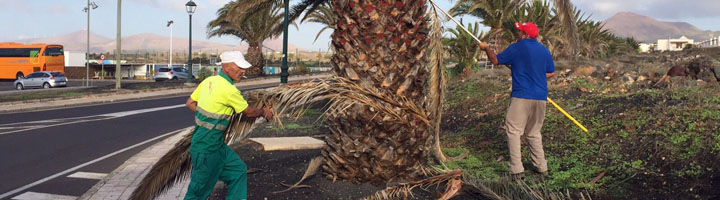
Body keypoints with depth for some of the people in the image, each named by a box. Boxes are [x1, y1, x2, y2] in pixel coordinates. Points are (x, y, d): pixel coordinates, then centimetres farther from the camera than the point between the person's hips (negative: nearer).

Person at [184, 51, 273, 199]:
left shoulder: (209, 80, 3)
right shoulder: (229, 90, -22)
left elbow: (190, 103, 12)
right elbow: (249, 112, -7)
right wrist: (264, 112, 12)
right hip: (206, 149, -9)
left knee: (238, 170, 15)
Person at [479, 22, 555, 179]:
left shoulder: (516, 48, -6)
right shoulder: (544, 50, 11)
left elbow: (496, 60, 2)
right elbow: (551, 73, 18)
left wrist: (486, 48, 19)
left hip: (521, 97, -6)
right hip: (541, 97, 6)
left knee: (513, 131, -3)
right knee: (534, 132, 17)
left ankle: (517, 169, -9)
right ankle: (541, 166, 19)